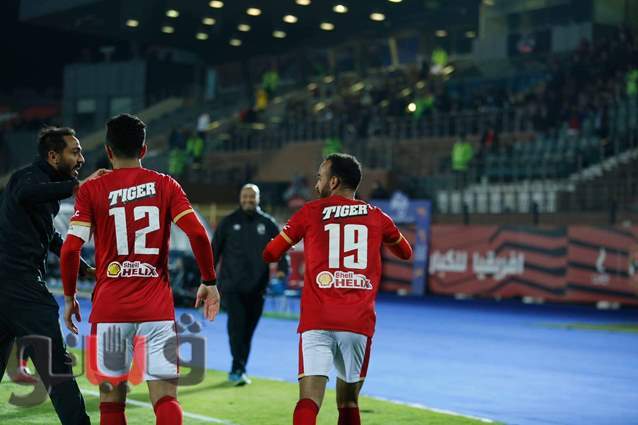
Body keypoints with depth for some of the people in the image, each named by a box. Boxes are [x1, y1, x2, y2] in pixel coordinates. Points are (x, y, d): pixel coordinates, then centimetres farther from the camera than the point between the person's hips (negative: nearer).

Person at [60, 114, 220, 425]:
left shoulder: (91, 190, 2)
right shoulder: (164, 185, 4)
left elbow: (70, 249, -6)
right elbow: (198, 234, -6)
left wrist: (69, 298, 7)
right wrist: (209, 282, 5)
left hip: (110, 309, 0)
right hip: (157, 307, 0)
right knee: (165, 398, -1)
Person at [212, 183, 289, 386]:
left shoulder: (267, 223, 7)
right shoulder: (228, 222, 4)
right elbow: (215, 249, 7)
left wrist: (282, 269, -11)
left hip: (256, 287, 2)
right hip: (231, 285, -2)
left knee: (248, 330, 8)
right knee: (237, 323, -17)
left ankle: (237, 371, 20)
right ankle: (238, 369, -17)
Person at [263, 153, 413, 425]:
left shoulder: (310, 212, 7)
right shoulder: (376, 216, 13)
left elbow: (269, 254, 13)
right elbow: (405, 252, 30)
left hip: (316, 322, -2)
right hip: (359, 323, 2)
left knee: (309, 399, -10)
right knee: (348, 401, 16)